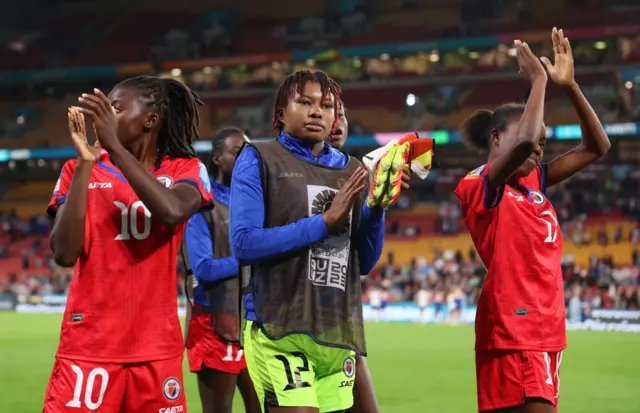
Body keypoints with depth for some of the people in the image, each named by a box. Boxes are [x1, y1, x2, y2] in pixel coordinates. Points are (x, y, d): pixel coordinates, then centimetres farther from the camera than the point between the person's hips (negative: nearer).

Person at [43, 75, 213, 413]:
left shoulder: (185, 170, 4)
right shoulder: (81, 170, 5)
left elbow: (172, 211, -20)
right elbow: (64, 254, -8)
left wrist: (115, 147, -19)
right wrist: (86, 164, -11)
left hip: (157, 348, 0)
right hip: (88, 346, 0)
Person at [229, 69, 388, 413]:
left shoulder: (351, 171, 14)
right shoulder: (259, 160, 1)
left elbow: (364, 263, 15)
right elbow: (243, 244, -12)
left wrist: (377, 206, -2)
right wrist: (324, 222, -15)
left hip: (338, 331, 5)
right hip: (279, 329, -5)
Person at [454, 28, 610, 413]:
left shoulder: (535, 183, 15)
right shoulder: (479, 186, -8)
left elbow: (597, 146, 15)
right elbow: (523, 141, -26)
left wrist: (570, 84, 7)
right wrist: (539, 80, -13)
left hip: (545, 326, 8)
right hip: (513, 325, -8)